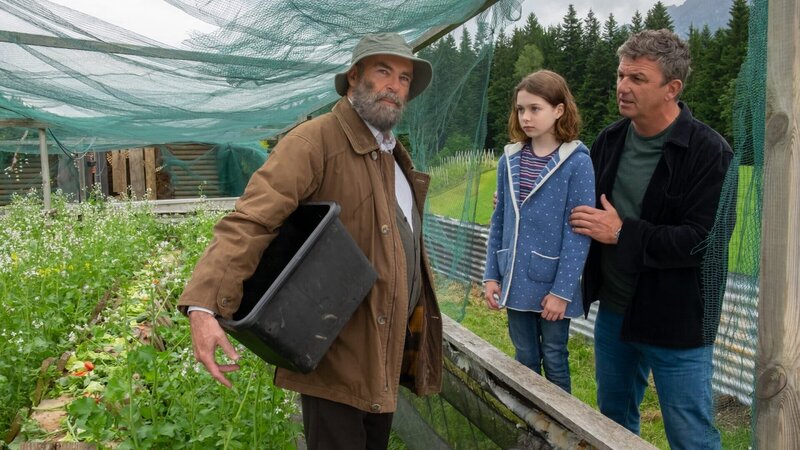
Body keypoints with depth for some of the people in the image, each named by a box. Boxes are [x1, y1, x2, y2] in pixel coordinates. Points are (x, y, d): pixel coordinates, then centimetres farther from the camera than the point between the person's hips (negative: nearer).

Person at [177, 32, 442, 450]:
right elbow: (249, 222, -27)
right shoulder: (315, 141, -16)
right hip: (337, 348, -8)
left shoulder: (395, 154, 13)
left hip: (389, 345, 9)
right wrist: (204, 306, -38)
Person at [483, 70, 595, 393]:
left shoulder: (577, 163, -11)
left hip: (551, 283, -4)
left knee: (554, 360, 12)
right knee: (525, 359, 18)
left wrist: (563, 290, -15)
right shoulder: (510, 160, 3)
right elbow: (499, 221, 7)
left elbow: (579, 231, -12)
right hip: (516, 281, 4)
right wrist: (491, 275, 4)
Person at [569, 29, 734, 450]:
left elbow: (705, 241, -23)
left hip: (676, 324, -6)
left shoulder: (708, 152, -17)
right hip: (613, 311, 6)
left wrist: (621, 232, -22)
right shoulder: (610, 139, 3)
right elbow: (587, 206, 18)